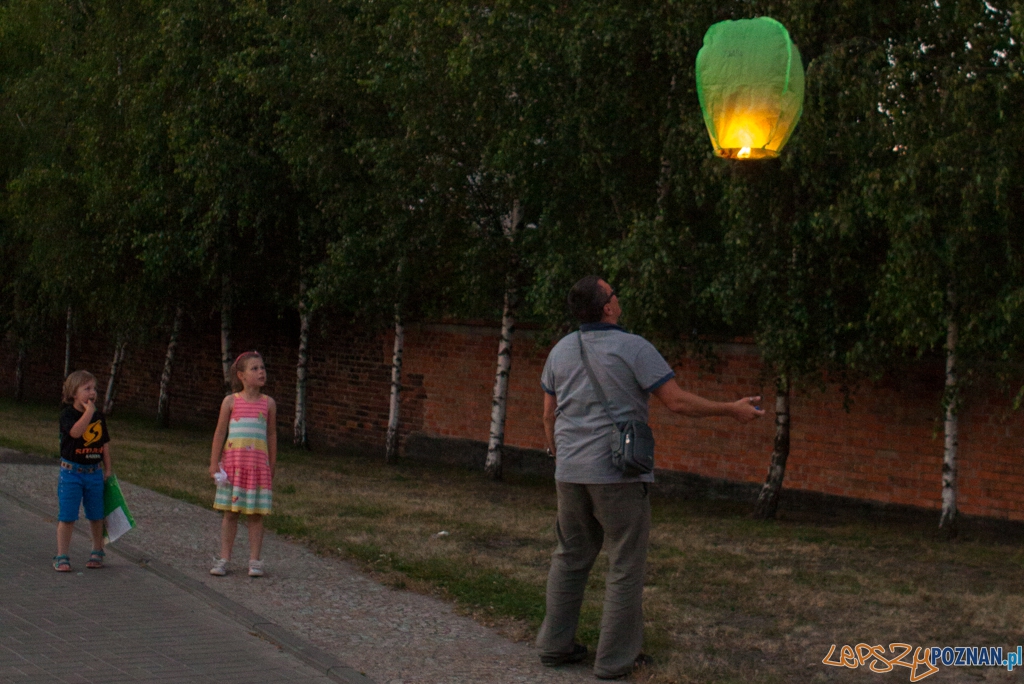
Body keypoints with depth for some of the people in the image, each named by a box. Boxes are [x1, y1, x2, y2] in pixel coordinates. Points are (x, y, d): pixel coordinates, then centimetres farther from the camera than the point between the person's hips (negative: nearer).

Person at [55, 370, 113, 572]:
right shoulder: (68, 414, -9)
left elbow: (105, 443, 13)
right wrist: (89, 410, -25)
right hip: (71, 472, -4)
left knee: (96, 515, 10)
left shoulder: (99, 416, 7)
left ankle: (97, 552, 26)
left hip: (95, 473, 4)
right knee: (67, 516, -2)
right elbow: (76, 431, -30)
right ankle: (62, 556, 6)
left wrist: (107, 468, 9)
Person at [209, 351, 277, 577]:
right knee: (230, 512, 5)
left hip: (258, 463, 1)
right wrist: (214, 464, 1)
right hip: (233, 462, -1)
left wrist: (272, 466, 10)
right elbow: (220, 433, 3)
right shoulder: (231, 402, 0)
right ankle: (224, 558, 13)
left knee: (255, 514, 3)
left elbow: (272, 435, 9)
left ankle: (254, 560, 10)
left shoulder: (268, 403, 4)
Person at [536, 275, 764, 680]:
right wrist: (732, 410, -3)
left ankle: (556, 645, 19)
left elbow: (549, 414, 14)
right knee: (625, 567, 3)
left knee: (571, 558, 16)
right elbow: (677, 402, -12)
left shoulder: (561, 350, 7)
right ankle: (615, 658, 5)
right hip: (617, 473, -6)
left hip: (570, 474, 6)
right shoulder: (633, 348, -11)